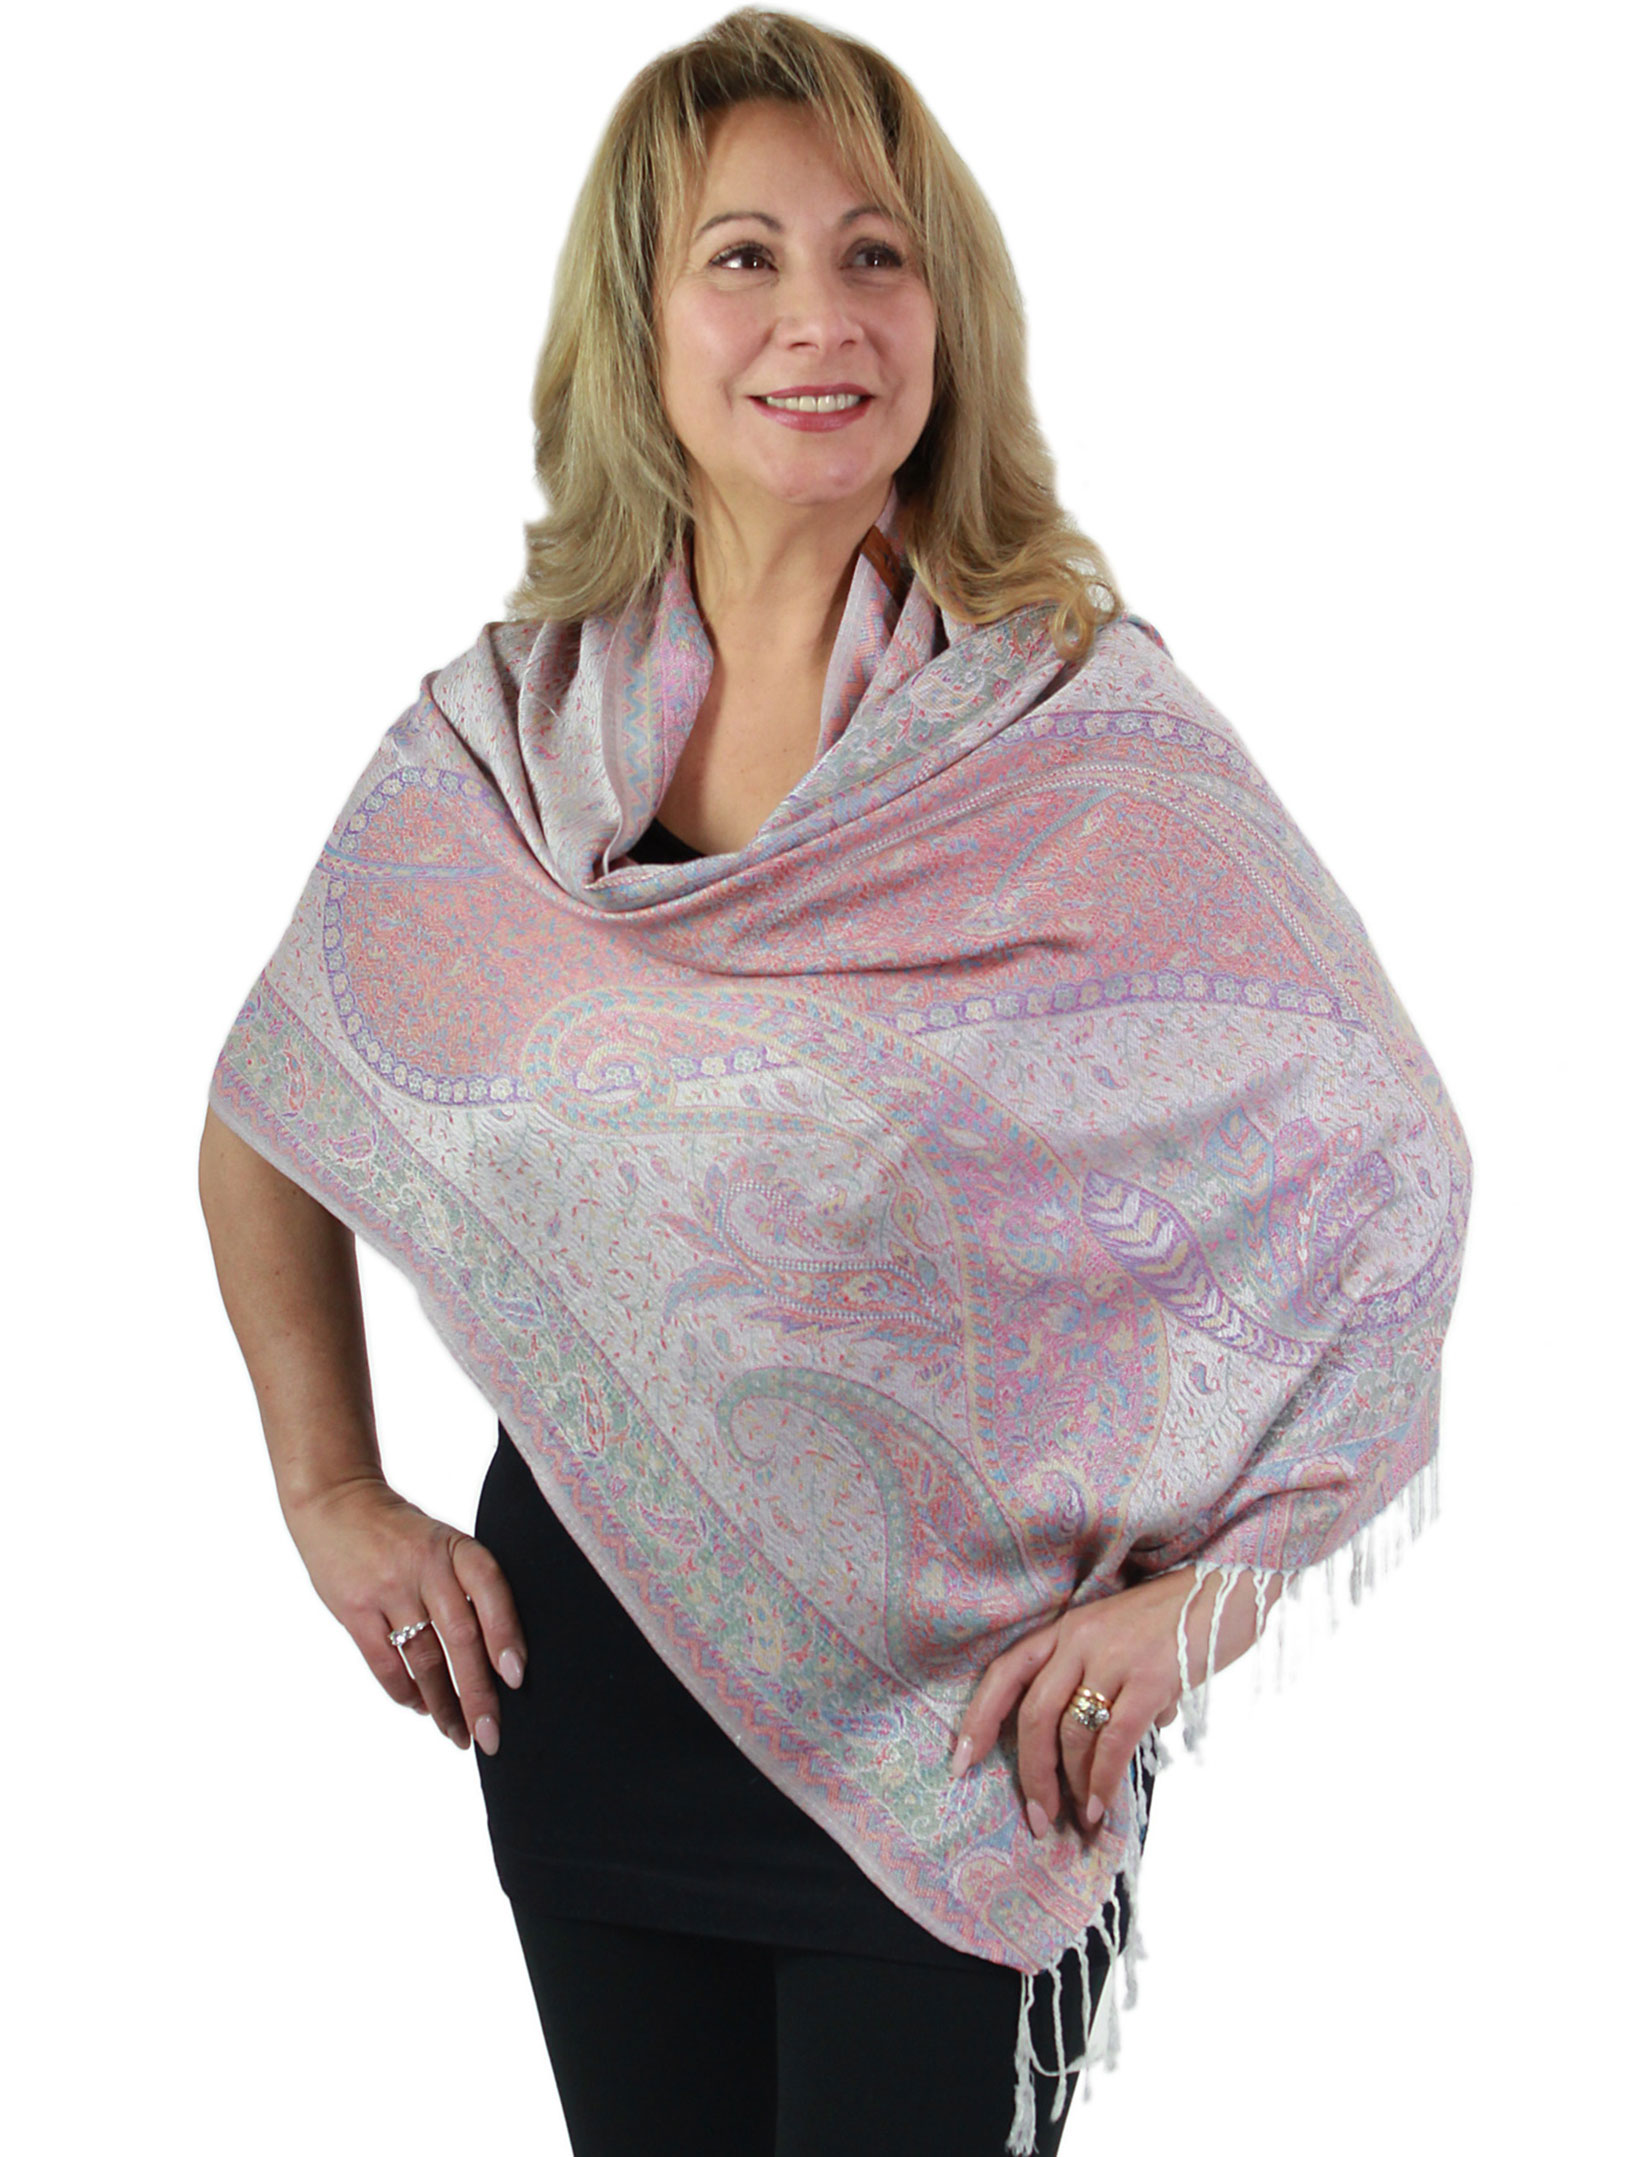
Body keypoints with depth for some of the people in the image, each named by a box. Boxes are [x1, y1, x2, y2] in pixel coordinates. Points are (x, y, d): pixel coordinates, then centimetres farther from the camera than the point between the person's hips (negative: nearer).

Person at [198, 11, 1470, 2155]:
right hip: (590, 1677, 3)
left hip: (964, 1727, -3)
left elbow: (1386, 1165, -6)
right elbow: (271, 1123, 14)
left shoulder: (1088, 735, -10)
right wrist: (330, 1498, 8)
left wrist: (1208, 1589, -10)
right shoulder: (495, 744, 0)